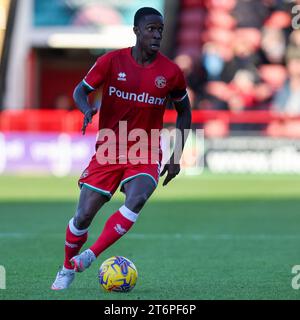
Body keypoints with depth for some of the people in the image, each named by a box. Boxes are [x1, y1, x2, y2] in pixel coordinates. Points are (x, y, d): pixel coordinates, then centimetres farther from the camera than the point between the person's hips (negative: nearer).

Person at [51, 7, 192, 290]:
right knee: (84, 215, -4)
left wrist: (176, 158, 7)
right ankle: (67, 270, 21)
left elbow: (183, 111, 11)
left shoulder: (171, 72, -3)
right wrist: (87, 108, -21)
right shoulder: (112, 61, -5)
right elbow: (80, 90, 4)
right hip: (108, 150, 0)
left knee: (137, 199, -30)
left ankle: (90, 256, -25)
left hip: (146, 155, 0)